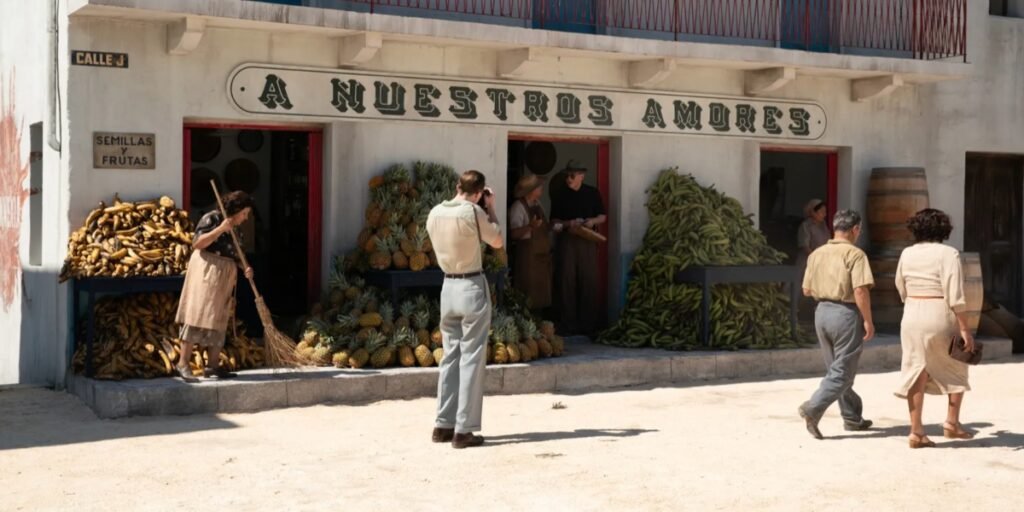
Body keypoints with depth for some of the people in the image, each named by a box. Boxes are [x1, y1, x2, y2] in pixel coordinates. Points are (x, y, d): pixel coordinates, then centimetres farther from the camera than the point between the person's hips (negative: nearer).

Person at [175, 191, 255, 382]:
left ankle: (212, 365, 9)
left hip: (225, 276, 8)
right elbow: (197, 244, -15)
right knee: (198, 315, -13)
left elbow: (235, 255, 16)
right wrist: (221, 228, -20)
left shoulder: (235, 230, 16)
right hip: (207, 270, -8)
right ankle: (183, 362, -13)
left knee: (219, 319, 7)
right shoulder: (211, 219, -6)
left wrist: (245, 267, -4)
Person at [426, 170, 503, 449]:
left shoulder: (434, 213, 4)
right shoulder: (472, 212, -13)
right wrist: (491, 208, 7)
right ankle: (463, 430, -2)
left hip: (448, 287, 6)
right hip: (472, 287, -6)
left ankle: (443, 425, 15)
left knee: (450, 355, 14)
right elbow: (498, 241, -1)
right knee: (471, 359, -2)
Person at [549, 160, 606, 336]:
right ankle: (569, 324, 2)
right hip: (567, 241, 0)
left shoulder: (592, 193, 8)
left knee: (589, 282, -2)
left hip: (588, 242, 0)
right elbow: (554, 221, 7)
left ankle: (587, 324, 5)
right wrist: (567, 224, -12)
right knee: (567, 282, -3)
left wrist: (593, 221, -10)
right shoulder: (560, 196, 8)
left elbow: (603, 216, 11)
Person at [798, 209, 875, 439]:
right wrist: (868, 321, -12)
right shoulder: (855, 254, -12)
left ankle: (852, 417, 25)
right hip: (846, 313, -7)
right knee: (842, 372, -1)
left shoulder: (817, 254, 7)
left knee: (835, 369, 16)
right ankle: (813, 408, -16)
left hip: (822, 311, 7)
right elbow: (861, 291, -20)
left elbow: (807, 290, 10)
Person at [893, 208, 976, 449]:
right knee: (956, 370, 17)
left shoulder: (907, 254, 4)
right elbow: (955, 296, -16)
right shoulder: (948, 254, -10)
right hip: (941, 317, -4)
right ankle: (952, 422, 15)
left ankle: (916, 431, 5)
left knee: (916, 373, 6)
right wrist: (965, 329, -13)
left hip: (912, 317, 4)